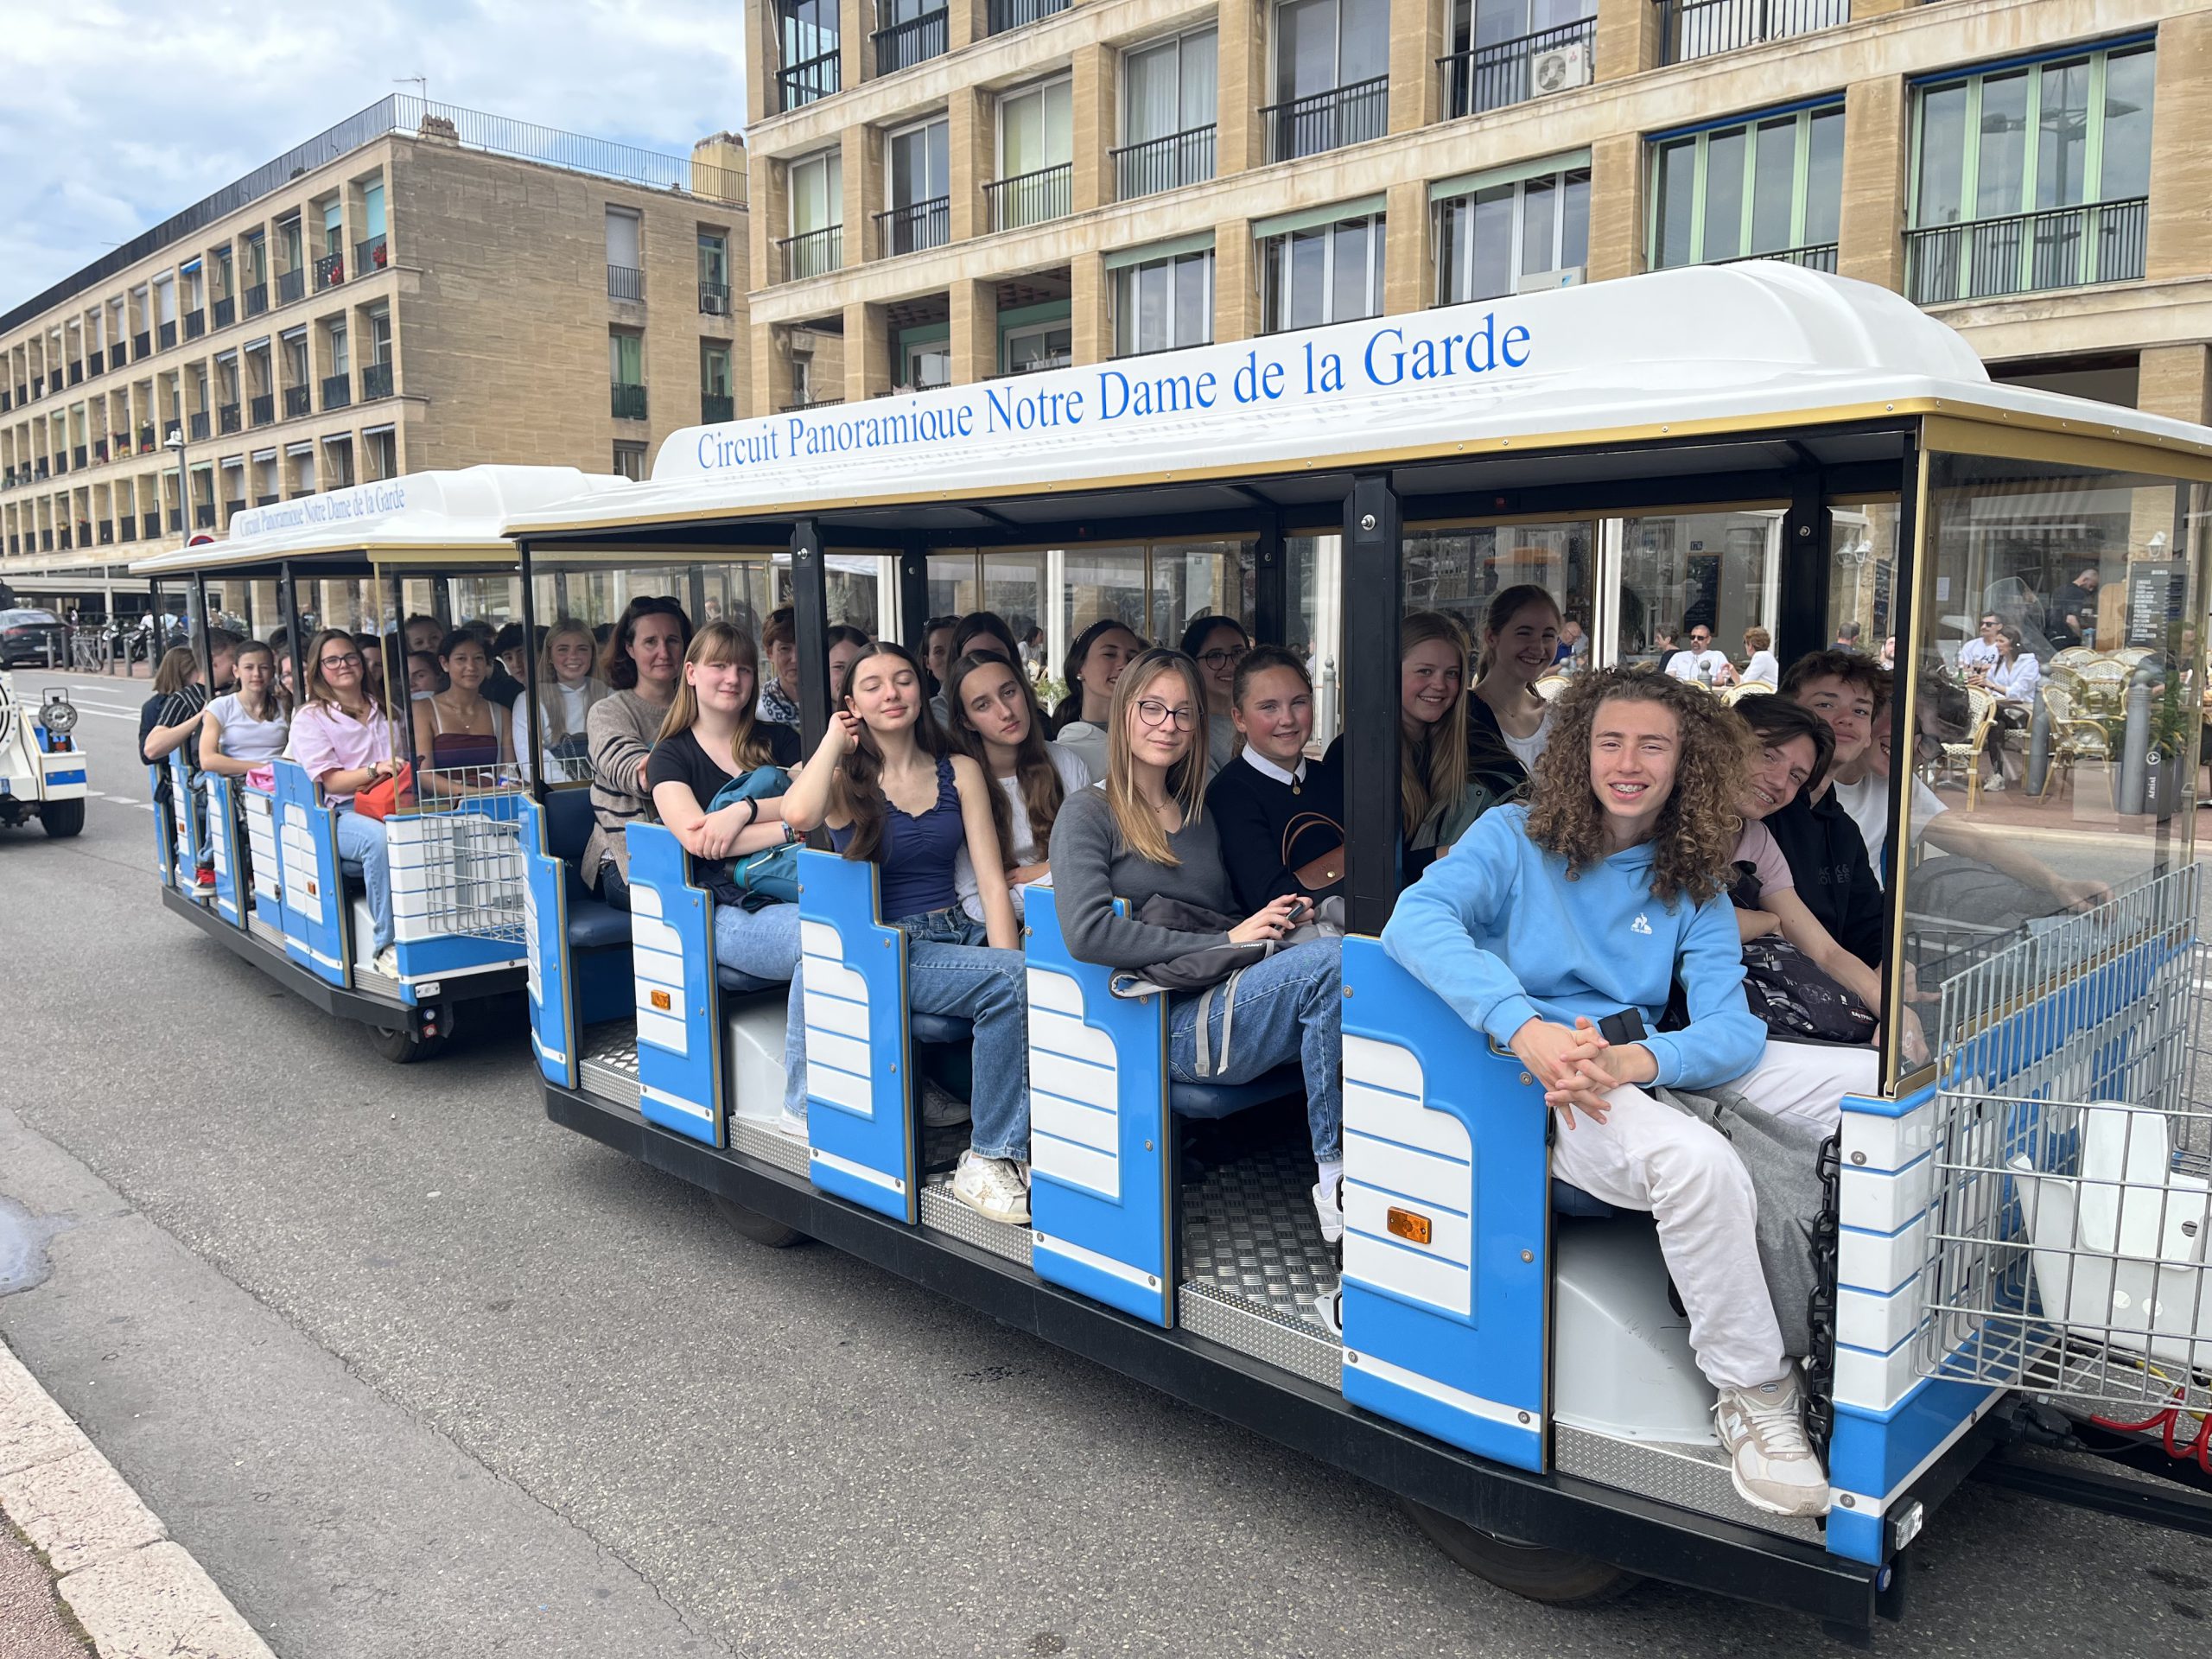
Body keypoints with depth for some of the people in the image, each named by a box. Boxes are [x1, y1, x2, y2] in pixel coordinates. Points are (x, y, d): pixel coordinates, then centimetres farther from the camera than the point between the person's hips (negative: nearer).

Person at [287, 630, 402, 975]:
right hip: (342, 813, -4)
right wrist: (376, 769, -19)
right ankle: (386, 946, -35)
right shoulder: (310, 718, 10)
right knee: (382, 839, -40)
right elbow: (332, 781, -2)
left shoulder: (384, 711, 26)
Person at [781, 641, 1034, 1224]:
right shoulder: (845, 777, 6)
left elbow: (991, 882, 5)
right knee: (1016, 978, -30)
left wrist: (1007, 965, -11)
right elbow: (799, 814, -21)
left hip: (958, 935, 4)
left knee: (1018, 977, -28)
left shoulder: (959, 772, 13)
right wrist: (836, 738, -4)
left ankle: (989, 1160, -19)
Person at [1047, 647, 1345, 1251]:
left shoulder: (1200, 814, 23)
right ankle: (1335, 1178, -20)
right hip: (1166, 1026, -6)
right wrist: (1224, 941, -12)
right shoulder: (1089, 813, 3)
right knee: (1330, 960, -29)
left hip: (1222, 1004, 6)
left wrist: (1277, 915, 4)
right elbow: (1087, 933, -13)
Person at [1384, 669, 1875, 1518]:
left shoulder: (1694, 883, 10)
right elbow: (1415, 919, -19)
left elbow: (1731, 1028, -4)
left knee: (1879, 1078, -9)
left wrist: (1631, 1059, -27)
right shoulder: (1517, 836, 1)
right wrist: (1526, 1028, -34)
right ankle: (1753, 1396, -13)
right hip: (1534, 1075, -5)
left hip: (1655, 1065, 6)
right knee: (1696, 1160, -35)